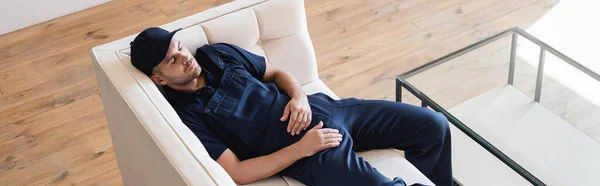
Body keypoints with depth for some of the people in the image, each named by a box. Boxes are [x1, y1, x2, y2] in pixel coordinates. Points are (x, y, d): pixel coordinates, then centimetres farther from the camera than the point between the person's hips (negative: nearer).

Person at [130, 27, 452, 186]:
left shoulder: (217, 54, 6)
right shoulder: (184, 117, -11)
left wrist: (298, 96, -7)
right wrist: (301, 148, -21)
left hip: (319, 109, 7)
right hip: (302, 151, -6)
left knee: (433, 125, 4)